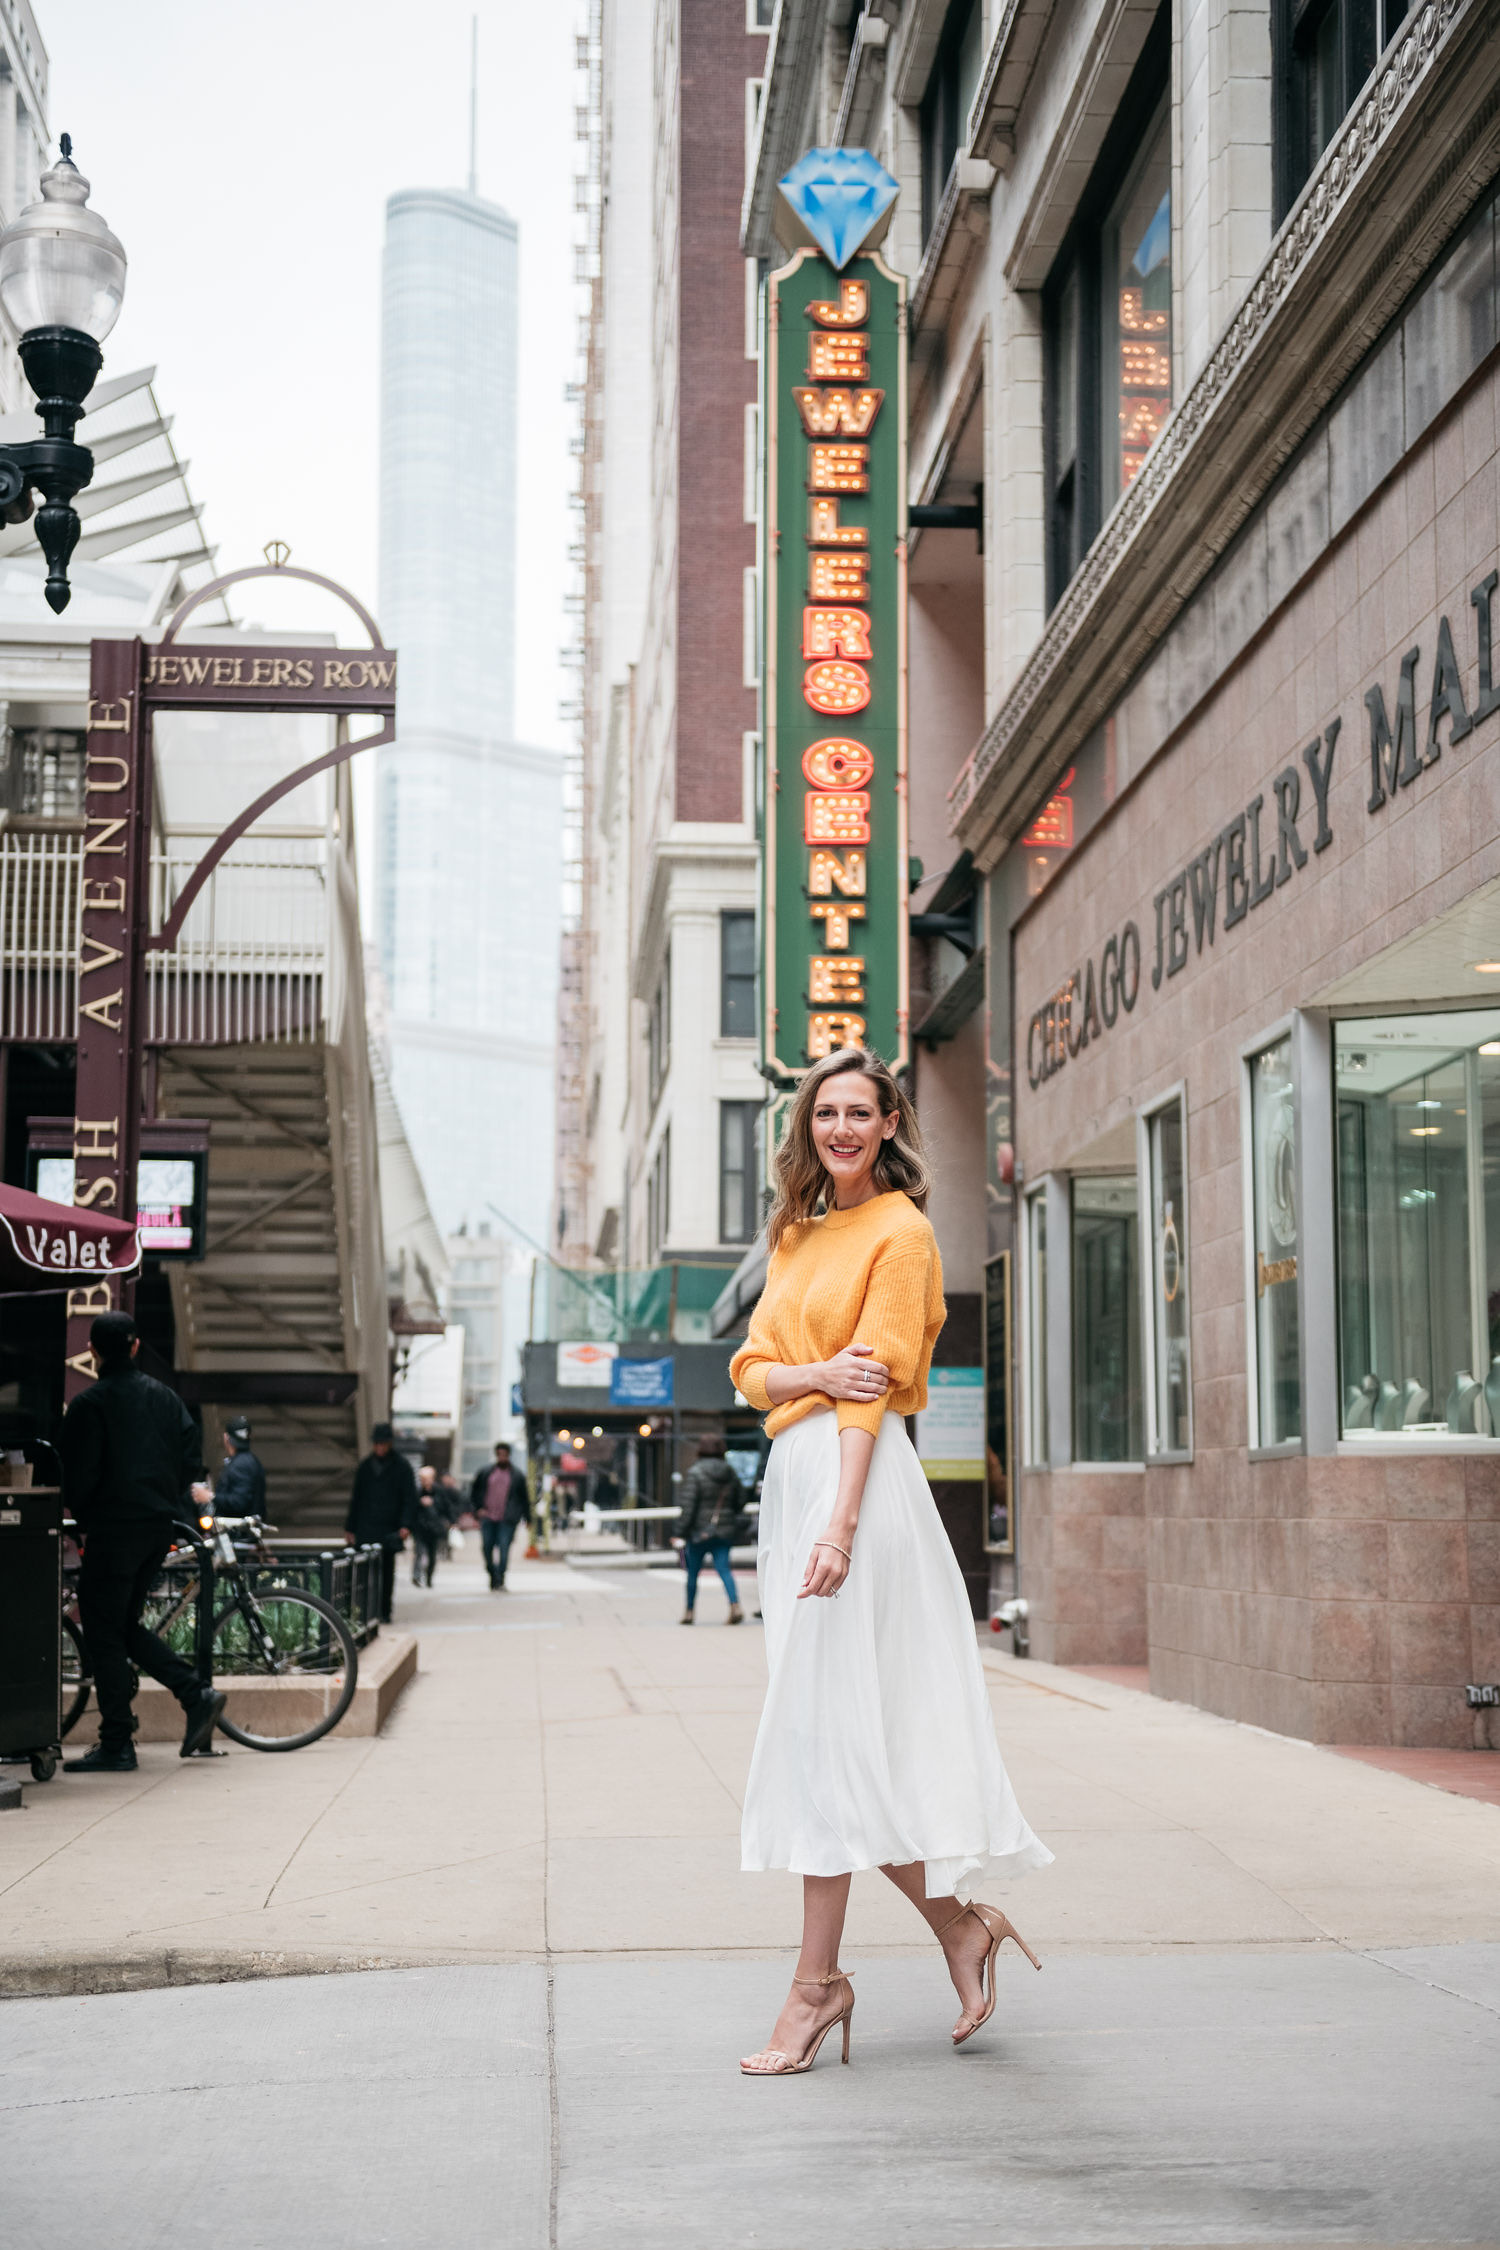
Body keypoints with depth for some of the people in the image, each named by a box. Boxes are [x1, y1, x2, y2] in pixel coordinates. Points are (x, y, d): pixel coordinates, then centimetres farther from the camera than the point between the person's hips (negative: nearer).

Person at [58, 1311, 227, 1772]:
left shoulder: (89, 1404, -9)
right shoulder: (163, 1396, 11)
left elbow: (78, 1472, -11)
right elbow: (191, 1446, 10)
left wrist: (80, 1517, 6)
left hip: (113, 1527, -7)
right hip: (159, 1528, 7)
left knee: (103, 1633, -1)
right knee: (125, 1626, 18)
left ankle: (116, 1746, -2)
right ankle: (197, 1695, 5)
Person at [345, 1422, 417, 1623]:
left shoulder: (401, 1466, 1)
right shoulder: (365, 1466, 11)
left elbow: (410, 1498, -2)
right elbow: (355, 1498, 16)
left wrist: (405, 1525, -14)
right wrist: (350, 1528, 11)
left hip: (389, 1530, -2)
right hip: (366, 1529, 2)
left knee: (386, 1571, 1)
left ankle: (384, 1612, 8)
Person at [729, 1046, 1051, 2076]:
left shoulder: (900, 1230, -4)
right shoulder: (797, 1236, 20)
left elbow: (876, 1382, -12)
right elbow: (752, 1366, 13)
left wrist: (840, 1524, -19)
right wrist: (816, 1371, -10)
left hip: (858, 1473, -8)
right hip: (790, 1472, 8)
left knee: (824, 1727, -8)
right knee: (833, 1733, 8)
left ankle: (818, 1981, -3)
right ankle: (958, 1923, 19)